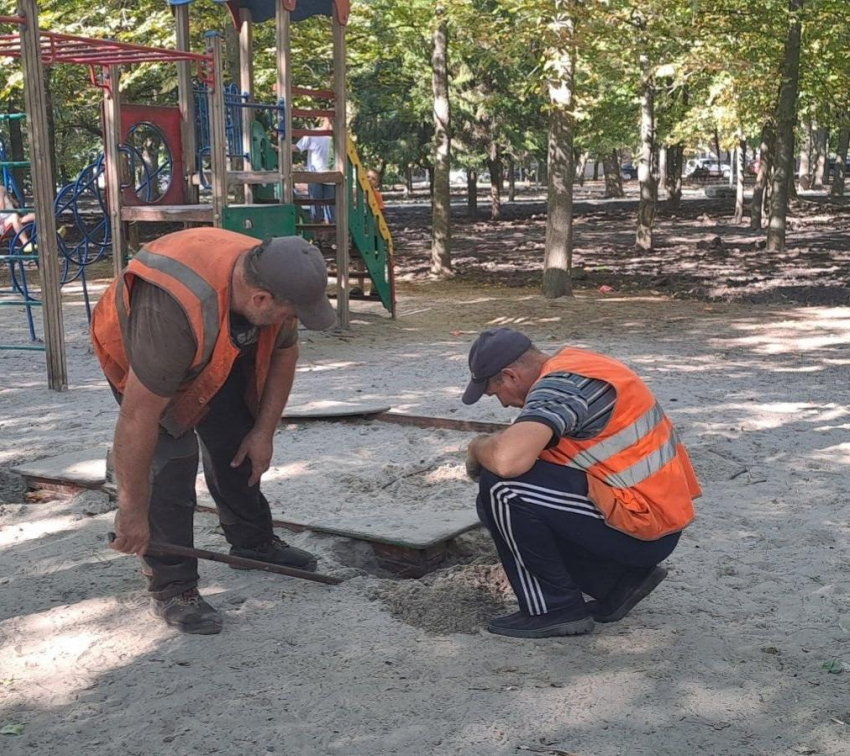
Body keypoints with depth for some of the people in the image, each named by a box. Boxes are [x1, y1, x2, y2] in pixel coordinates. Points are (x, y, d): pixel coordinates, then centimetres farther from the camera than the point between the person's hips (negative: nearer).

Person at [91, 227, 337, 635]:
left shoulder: (270, 278, -24)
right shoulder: (175, 311, -45)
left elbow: (283, 353, -3)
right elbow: (137, 420, -40)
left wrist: (263, 432, -4)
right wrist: (132, 512, -33)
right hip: (134, 348, -6)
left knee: (238, 442, 10)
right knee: (171, 456, -17)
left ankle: (253, 541, 30)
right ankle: (170, 587, -7)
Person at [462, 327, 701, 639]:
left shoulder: (558, 385, -19)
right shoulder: (574, 363, 11)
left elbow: (508, 459, -34)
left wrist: (478, 447, -13)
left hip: (640, 525, -10)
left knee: (501, 487, -16)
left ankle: (554, 608, -2)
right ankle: (620, 577, 14)